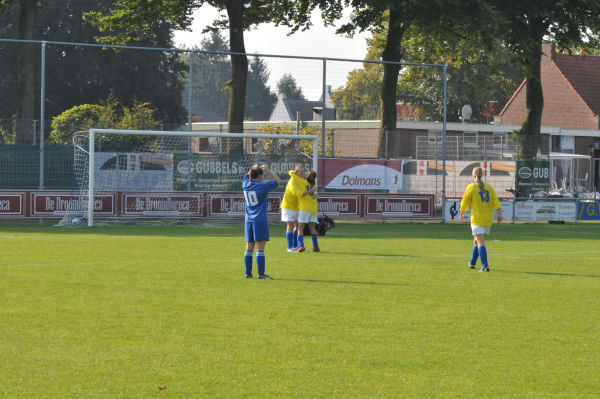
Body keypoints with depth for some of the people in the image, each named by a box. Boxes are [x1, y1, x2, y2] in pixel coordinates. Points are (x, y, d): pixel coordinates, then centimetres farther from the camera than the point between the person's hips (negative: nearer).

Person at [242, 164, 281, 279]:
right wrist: (268, 171, 5)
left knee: (249, 248, 8)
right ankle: (261, 273, -9)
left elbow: (247, 176, 29)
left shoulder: (246, 185, 5)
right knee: (260, 248, -6)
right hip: (260, 220, -6)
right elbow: (278, 181, 0)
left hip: (248, 220, 6)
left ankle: (248, 272, 9)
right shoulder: (262, 186, -11)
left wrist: (253, 169, 19)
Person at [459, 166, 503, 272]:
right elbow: (496, 201, 1)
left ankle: (485, 266, -21)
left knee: (480, 242, -9)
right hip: (488, 219, 5)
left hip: (477, 218, -5)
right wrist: (499, 213, -1)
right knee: (477, 240, 21)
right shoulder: (488, 187, 9)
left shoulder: (471, 187, -4)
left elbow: (465, 202, 2)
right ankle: (472, 262, 33)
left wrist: (462, 214, 17)